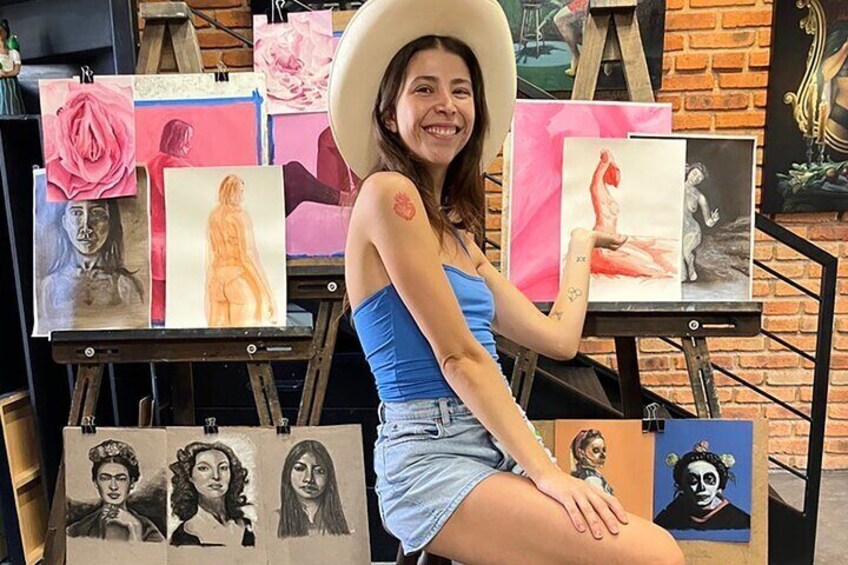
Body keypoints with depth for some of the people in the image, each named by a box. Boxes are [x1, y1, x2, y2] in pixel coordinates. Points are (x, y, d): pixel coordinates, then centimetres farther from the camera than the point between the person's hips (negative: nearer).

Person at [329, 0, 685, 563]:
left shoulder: (456, 231, 15)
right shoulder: (388, 192, -9)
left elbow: (557, 337, 14)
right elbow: (458, 356, -14)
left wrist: (582, 244, 29)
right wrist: (546, 471, -15)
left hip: (497, 448, 8)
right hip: (433, 457, -7)